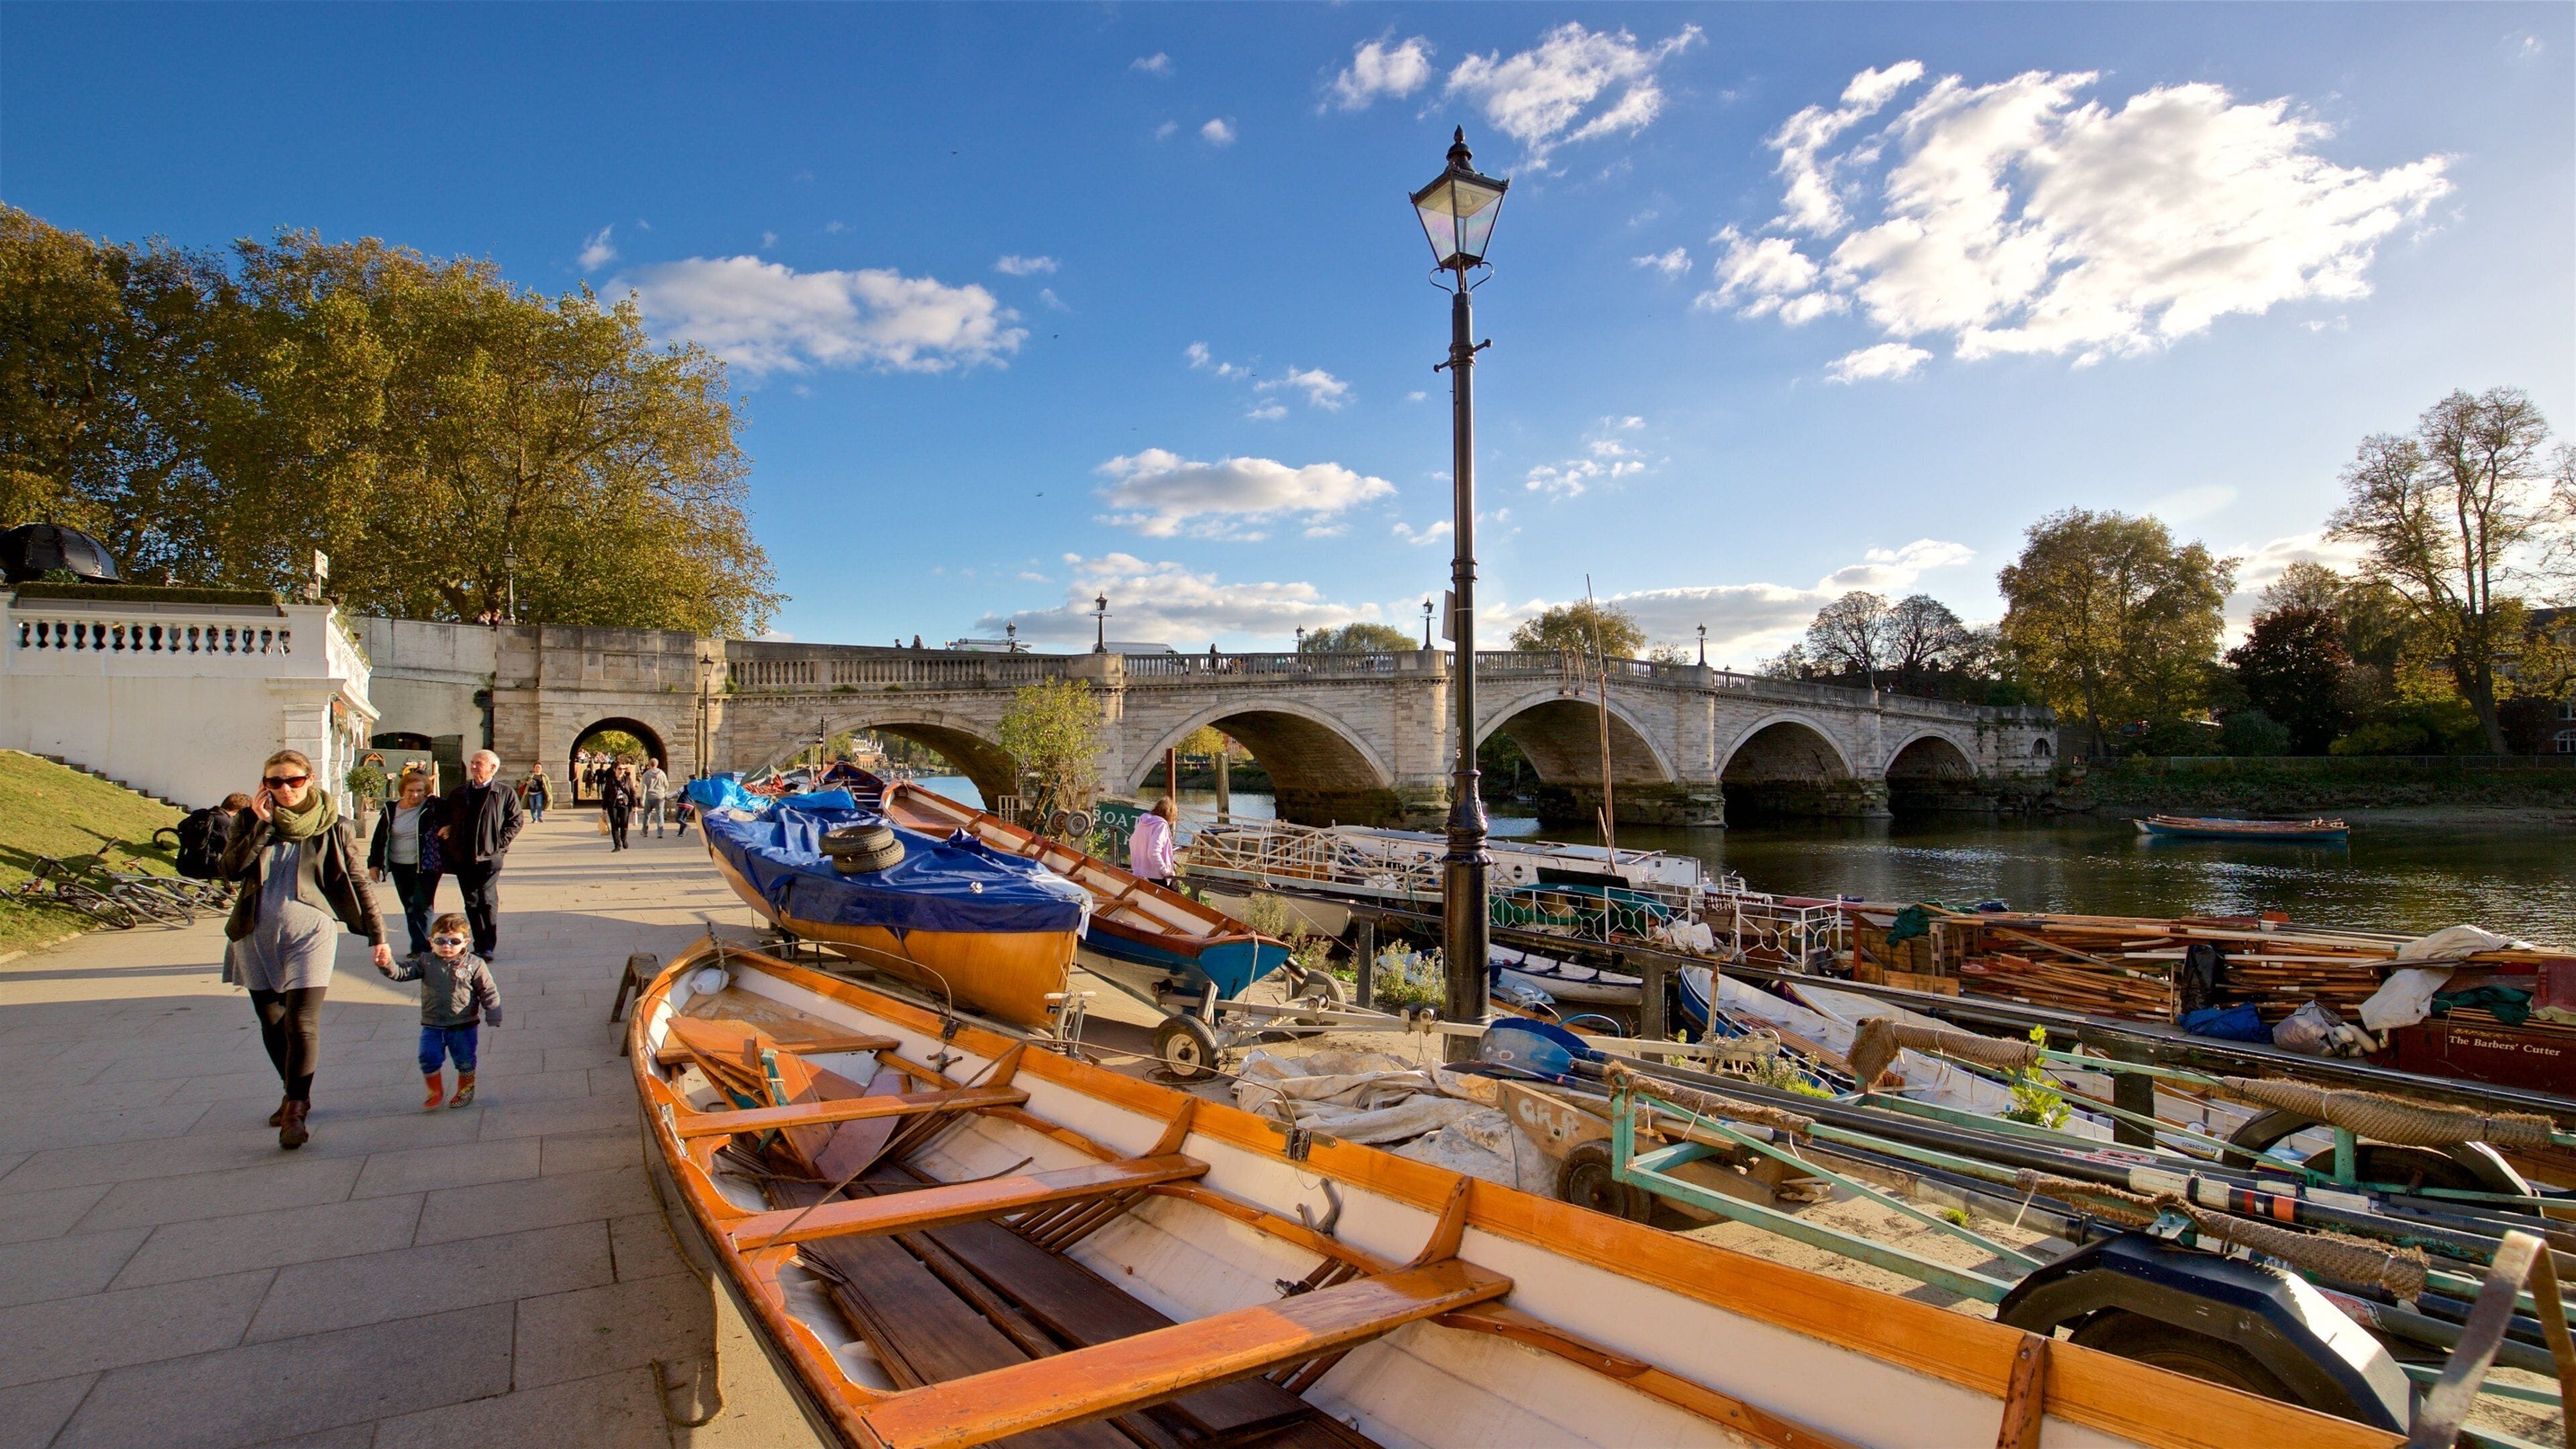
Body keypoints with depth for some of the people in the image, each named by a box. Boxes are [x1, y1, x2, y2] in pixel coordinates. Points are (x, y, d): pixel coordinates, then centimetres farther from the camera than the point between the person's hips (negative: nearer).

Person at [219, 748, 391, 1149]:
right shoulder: (251, 821, 5)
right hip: (257, 936, 4)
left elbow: (357, 883, 1)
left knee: (302, 1023, -12)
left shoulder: (331, 827, -1)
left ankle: (295, 1112, -8)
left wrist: (377, 936, -1)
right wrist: (261, 824, -15)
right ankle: (296, 1095, 30)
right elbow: (231, 870, -9)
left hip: (308, 934, -4)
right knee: (272, 1023, 13)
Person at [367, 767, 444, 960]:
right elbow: (379, 838, 11)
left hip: (426, 867, -5)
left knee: (421, 907, -9)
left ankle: (422, 948, -5)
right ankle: (420, 947, 17)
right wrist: (374, 864, 8)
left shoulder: (433, 807, -7)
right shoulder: (391, 809, 4)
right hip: (399, 868, 5)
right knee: (409, 908, 9)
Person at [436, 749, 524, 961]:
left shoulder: (505, 793, 1)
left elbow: (516, 820, 0)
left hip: (489, 856, -5)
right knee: (471, 903, 8)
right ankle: (480, 946, 15)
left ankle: (489, 948, -5)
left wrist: (499, 843, -9)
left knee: (487, 901, -10)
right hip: (463, 857, 5)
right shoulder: (458, 794, 14)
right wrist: (449, 845, 6)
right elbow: (445, 818, 20)